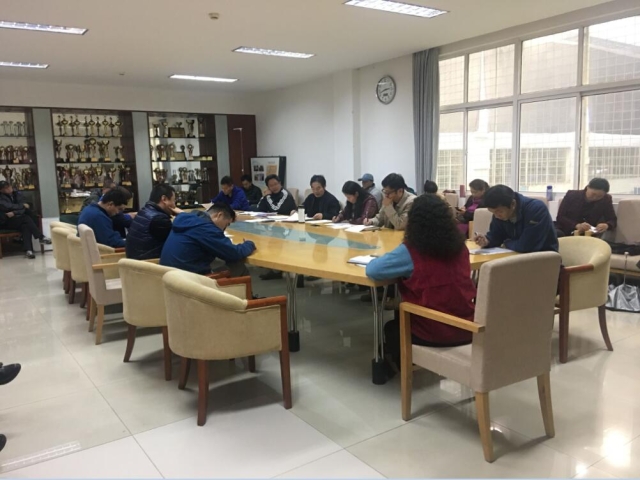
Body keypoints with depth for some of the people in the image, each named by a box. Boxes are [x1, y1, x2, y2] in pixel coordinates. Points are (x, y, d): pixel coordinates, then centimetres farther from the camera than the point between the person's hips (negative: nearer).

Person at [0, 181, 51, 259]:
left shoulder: (17, 194, 8)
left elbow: (24, 208, -3)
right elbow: (9, 206, -19)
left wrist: (14, 213, -19)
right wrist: (23, 205, -8)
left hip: (18, 219, 4)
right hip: (7, 222, -4)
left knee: (25, 226, -30)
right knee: (26, 218, -29)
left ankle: (28, 250, -45)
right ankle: (41, 237, -27)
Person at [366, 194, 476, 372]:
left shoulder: (411, 251, -17)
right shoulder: (460, 246, 0)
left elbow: (372, 270, -17)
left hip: (434, 333, -5)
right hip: (466, 328, 6)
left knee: (392, 328, 27)